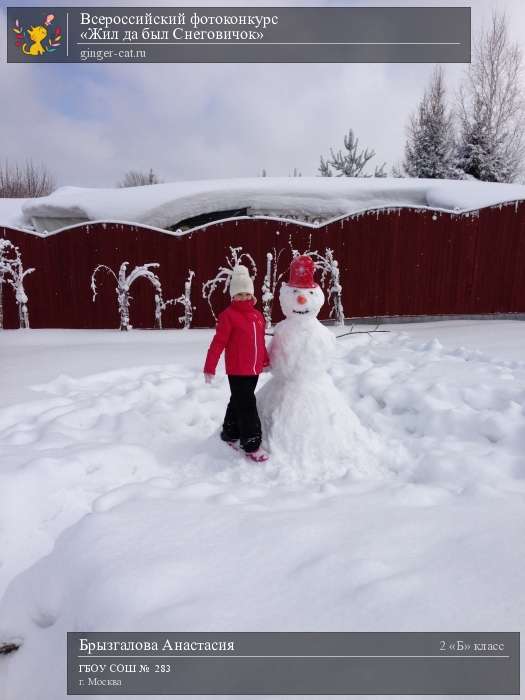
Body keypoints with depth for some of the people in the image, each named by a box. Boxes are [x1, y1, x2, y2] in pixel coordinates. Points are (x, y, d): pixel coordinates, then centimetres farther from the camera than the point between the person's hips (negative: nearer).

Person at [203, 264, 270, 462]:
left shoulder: (258, 315, 9)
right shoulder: (228, 315, -12)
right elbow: (218, 343, -14)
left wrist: (265, 361, 27)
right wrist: (210, 367, -15)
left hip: (254, 370, 7)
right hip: (237, 371, -7)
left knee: (238, 402, 20)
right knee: (247, 406, -5)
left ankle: (230, 434, 37)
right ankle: (251, 445, 4)